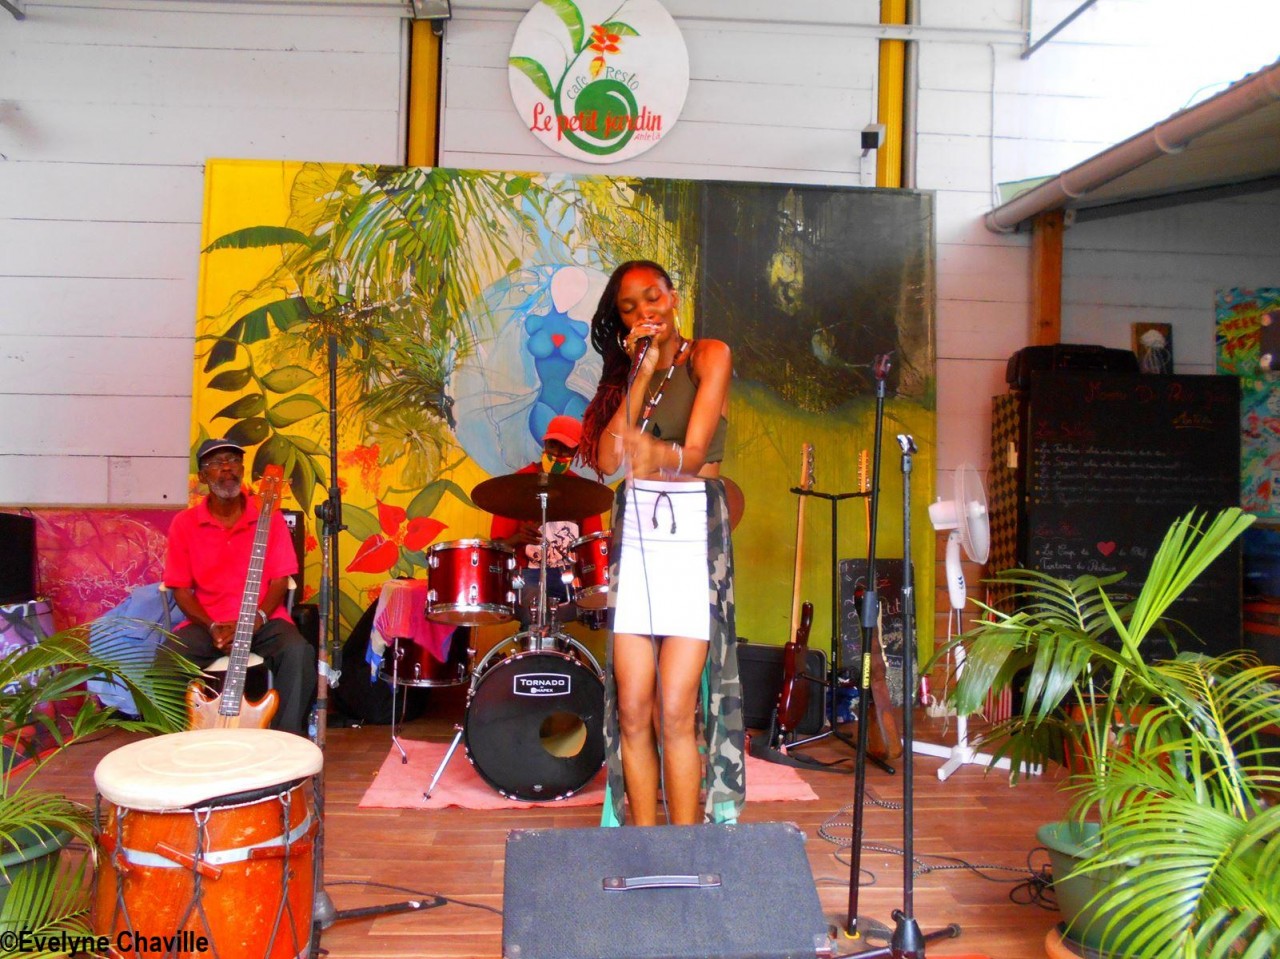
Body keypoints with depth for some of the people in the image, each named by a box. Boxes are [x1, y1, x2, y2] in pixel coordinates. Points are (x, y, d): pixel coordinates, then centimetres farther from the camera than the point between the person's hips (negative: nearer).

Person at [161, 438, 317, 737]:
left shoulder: (269, 517, 2)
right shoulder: (184, 523, 4)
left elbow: (280, 580, 0)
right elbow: (180, 588, 3)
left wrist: (256, 620, -17)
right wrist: (211, 627, -12)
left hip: (263, 620, -1)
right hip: (206, 623, 1)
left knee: (299, 652, -31)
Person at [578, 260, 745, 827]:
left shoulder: (708, 355, 1)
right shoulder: (627, 372, 15)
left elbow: (693, 454, -14)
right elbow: (607, 459, -2)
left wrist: (656, 453, -37)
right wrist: (642, 372, -4)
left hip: (693, 531, -4)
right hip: (634, 531, 4)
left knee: (675, 711, -8)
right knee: (631, 708, 2)